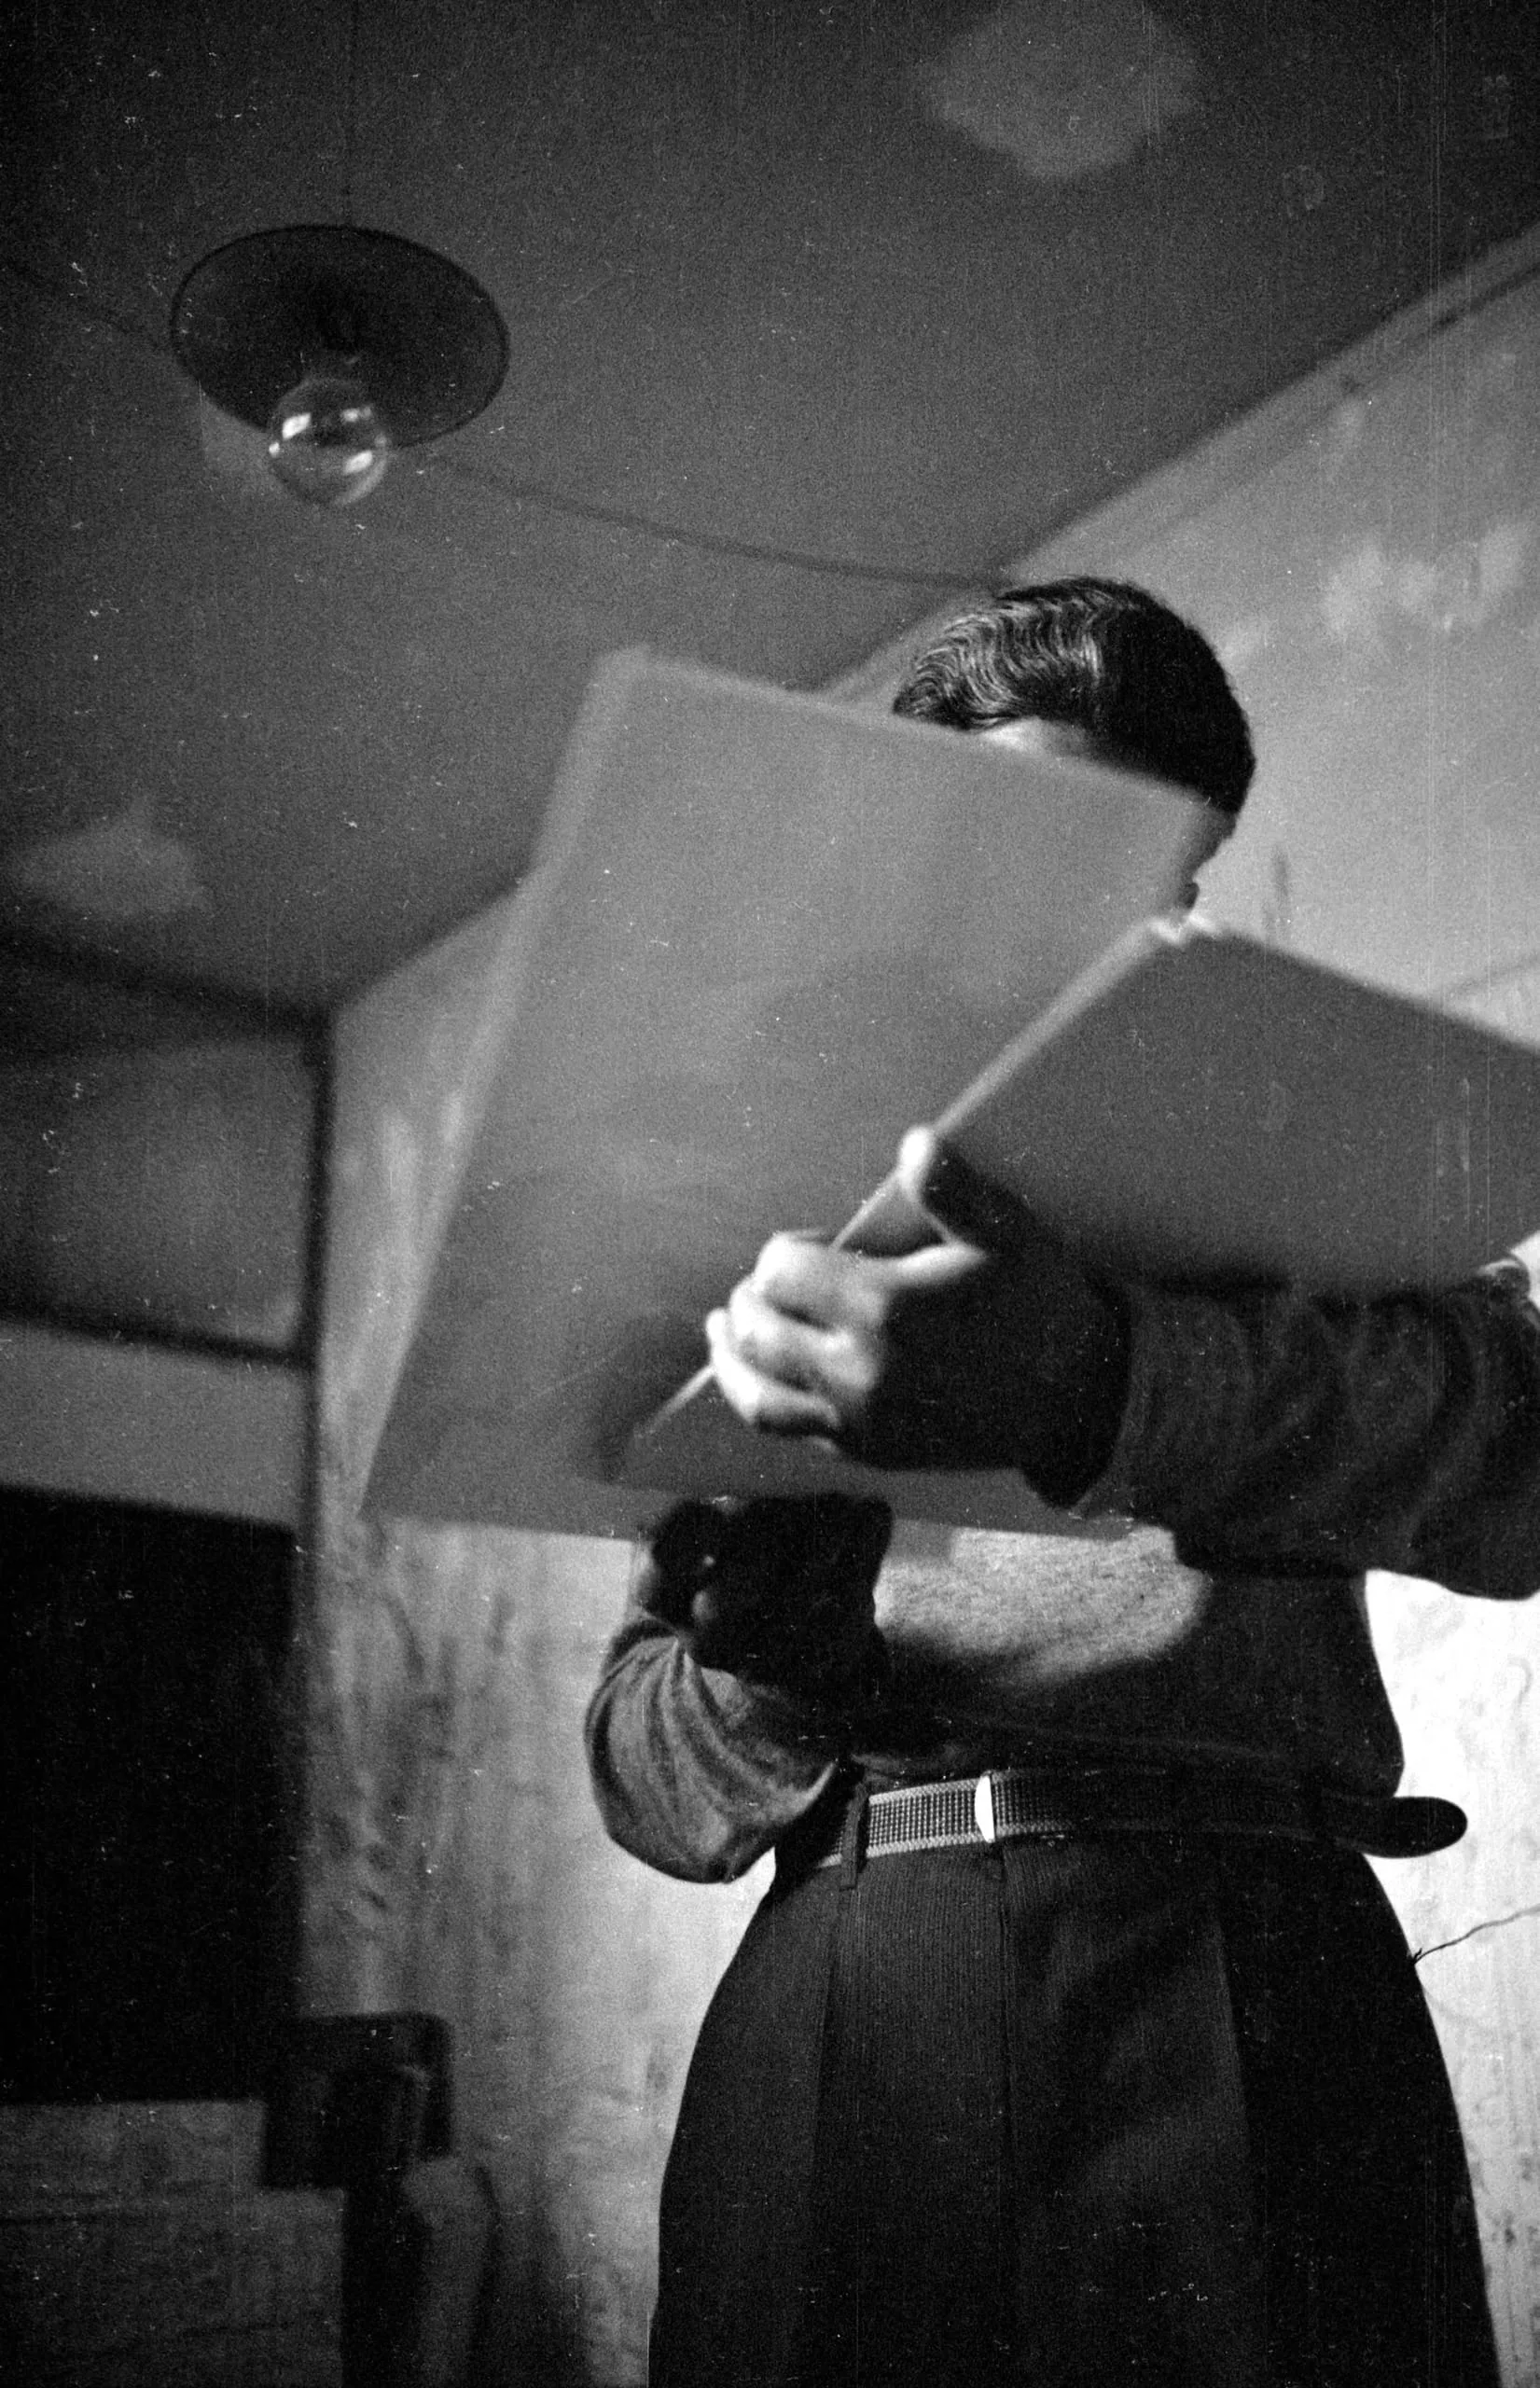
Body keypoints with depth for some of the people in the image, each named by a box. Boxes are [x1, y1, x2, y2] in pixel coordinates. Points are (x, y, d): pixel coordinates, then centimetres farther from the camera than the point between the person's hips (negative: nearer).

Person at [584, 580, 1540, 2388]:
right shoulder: (767, 1209, 17)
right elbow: (649, 1777, 14)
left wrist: (1102, 1380, -31)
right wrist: (768, 1679, -10)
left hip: (1237, 1978, -1)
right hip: (832, 2007, 2)